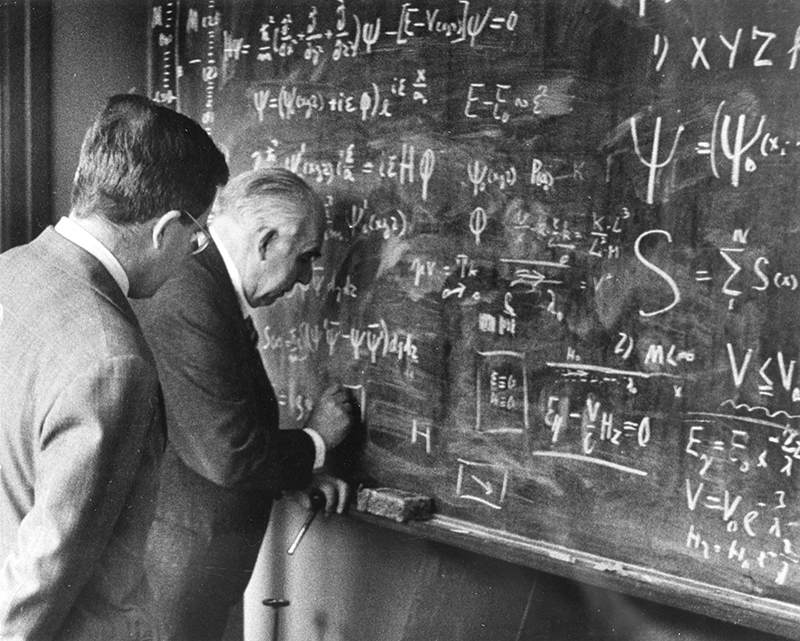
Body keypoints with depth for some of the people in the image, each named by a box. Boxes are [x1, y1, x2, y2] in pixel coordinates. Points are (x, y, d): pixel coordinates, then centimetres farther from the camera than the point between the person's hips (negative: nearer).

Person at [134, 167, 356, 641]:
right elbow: (227, 455, -26)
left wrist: (301, 475, 8)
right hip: (180, 562, -9)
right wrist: (316, 439, -11)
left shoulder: (205, 287, 7)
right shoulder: (189, 303, -25)